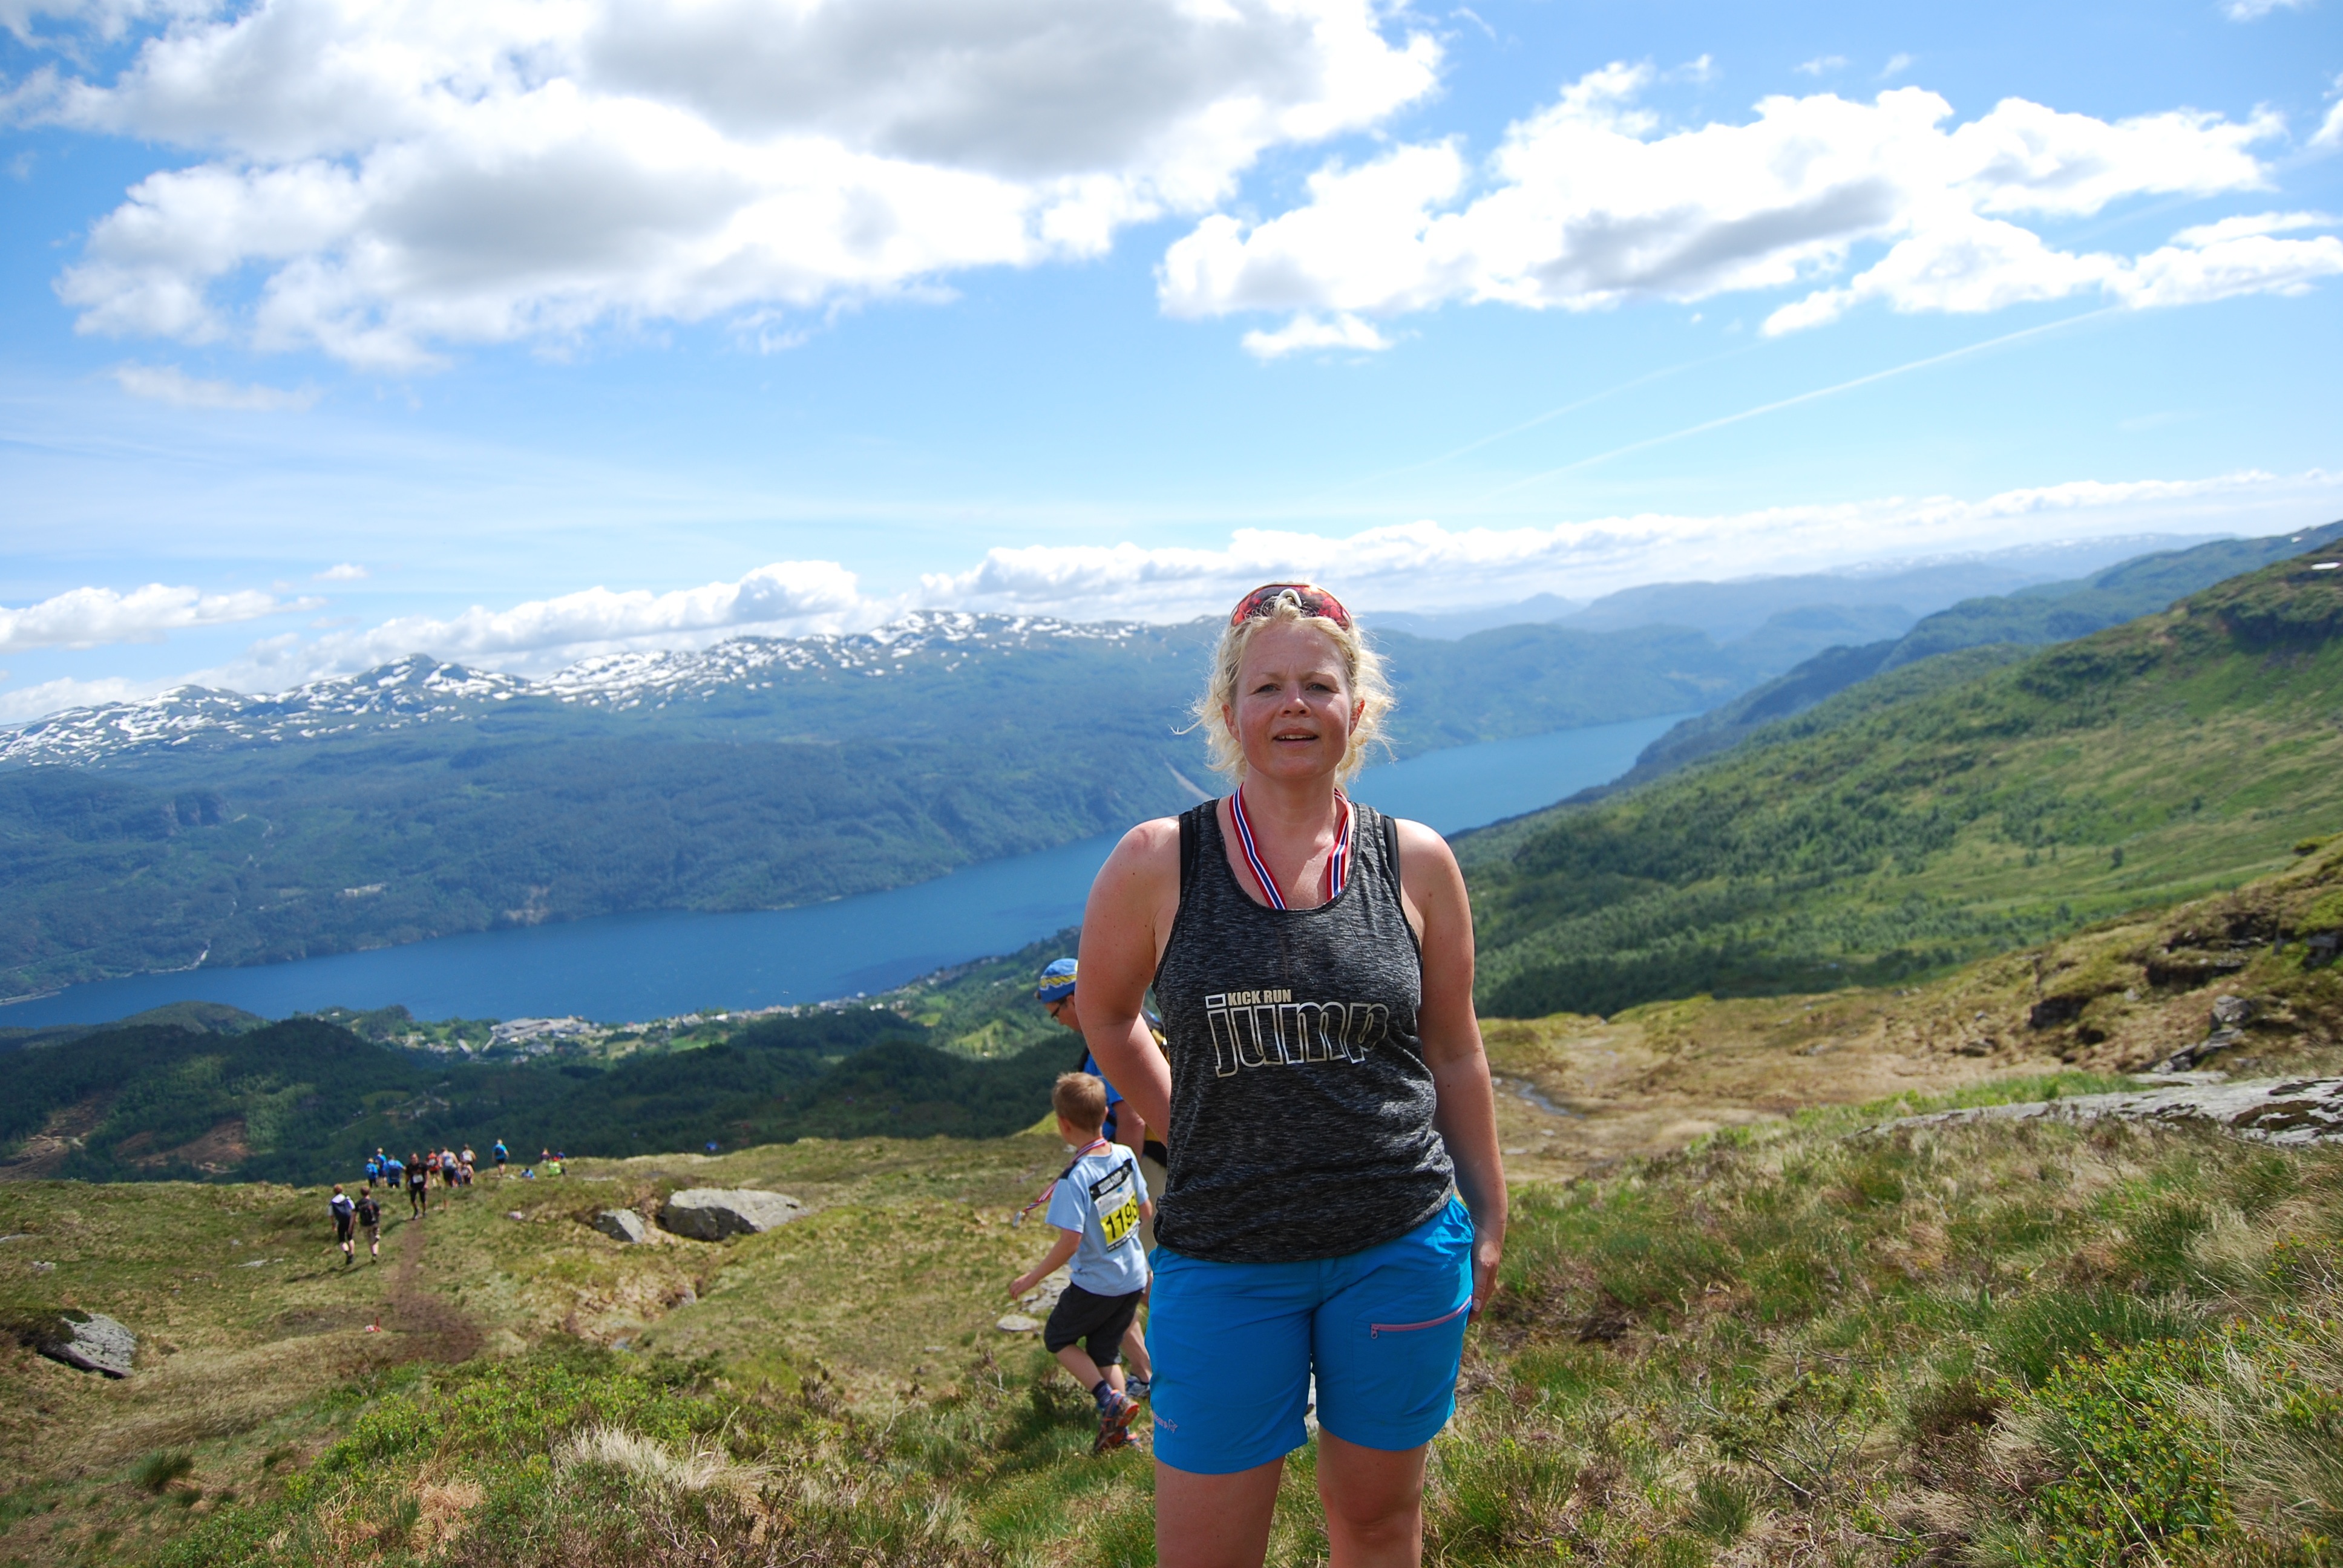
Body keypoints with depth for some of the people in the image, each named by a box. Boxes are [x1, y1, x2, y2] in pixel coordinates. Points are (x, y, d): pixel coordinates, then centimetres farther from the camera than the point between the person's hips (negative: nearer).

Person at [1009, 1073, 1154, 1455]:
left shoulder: (1075, 1178, -25)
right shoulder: (1126, 1156, -5)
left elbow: (1070, 1242, -27)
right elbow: (1146, 1211, 7)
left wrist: (1032, 1277, -14)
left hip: (1095, 1286, -6)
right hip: (1134, 1279, 6)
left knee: (1058, 1338, 17)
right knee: (1105, 1351, 21)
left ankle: (1110, 1398, 1)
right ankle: (1119, 1429, 16)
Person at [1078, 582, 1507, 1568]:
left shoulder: (1416, 864, -3)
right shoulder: (1157, 863, -8)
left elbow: (1453, 1055, 7)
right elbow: (1105, 1014, 9)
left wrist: (1489, 1218, 11)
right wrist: (1195, 1138, 7)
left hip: (1401, 1247, 2)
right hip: (1223, 1257, -1)